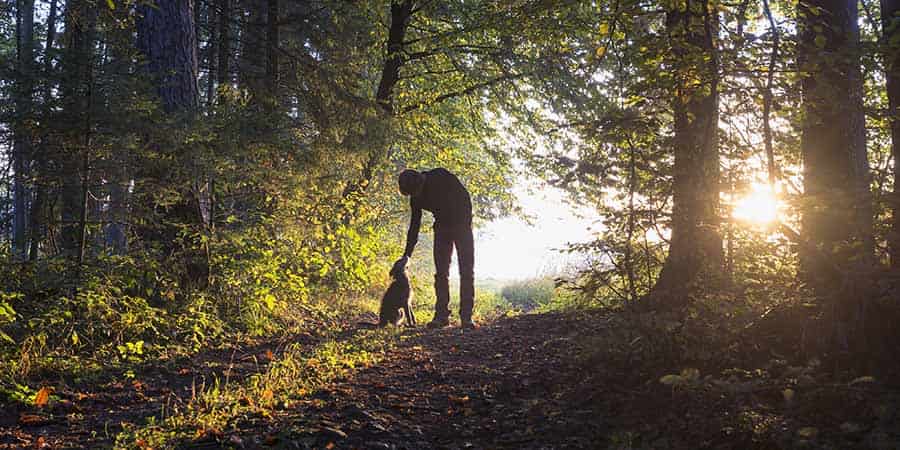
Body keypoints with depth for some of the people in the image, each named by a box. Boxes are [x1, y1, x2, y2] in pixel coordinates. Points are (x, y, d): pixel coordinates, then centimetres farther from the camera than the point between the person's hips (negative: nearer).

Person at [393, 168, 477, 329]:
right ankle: (442, 315, -4)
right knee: (441, 272, -5)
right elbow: (414, 227, 2)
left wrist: (466, 223, -16)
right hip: (442, 228, 4)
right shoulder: (416, 199, -4)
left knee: (467, 271, -8)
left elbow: (465, 196, -14)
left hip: (462, 225, -4)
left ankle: (466, 317, -9)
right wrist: (406, 256, -1)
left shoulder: (440, 176, -17)